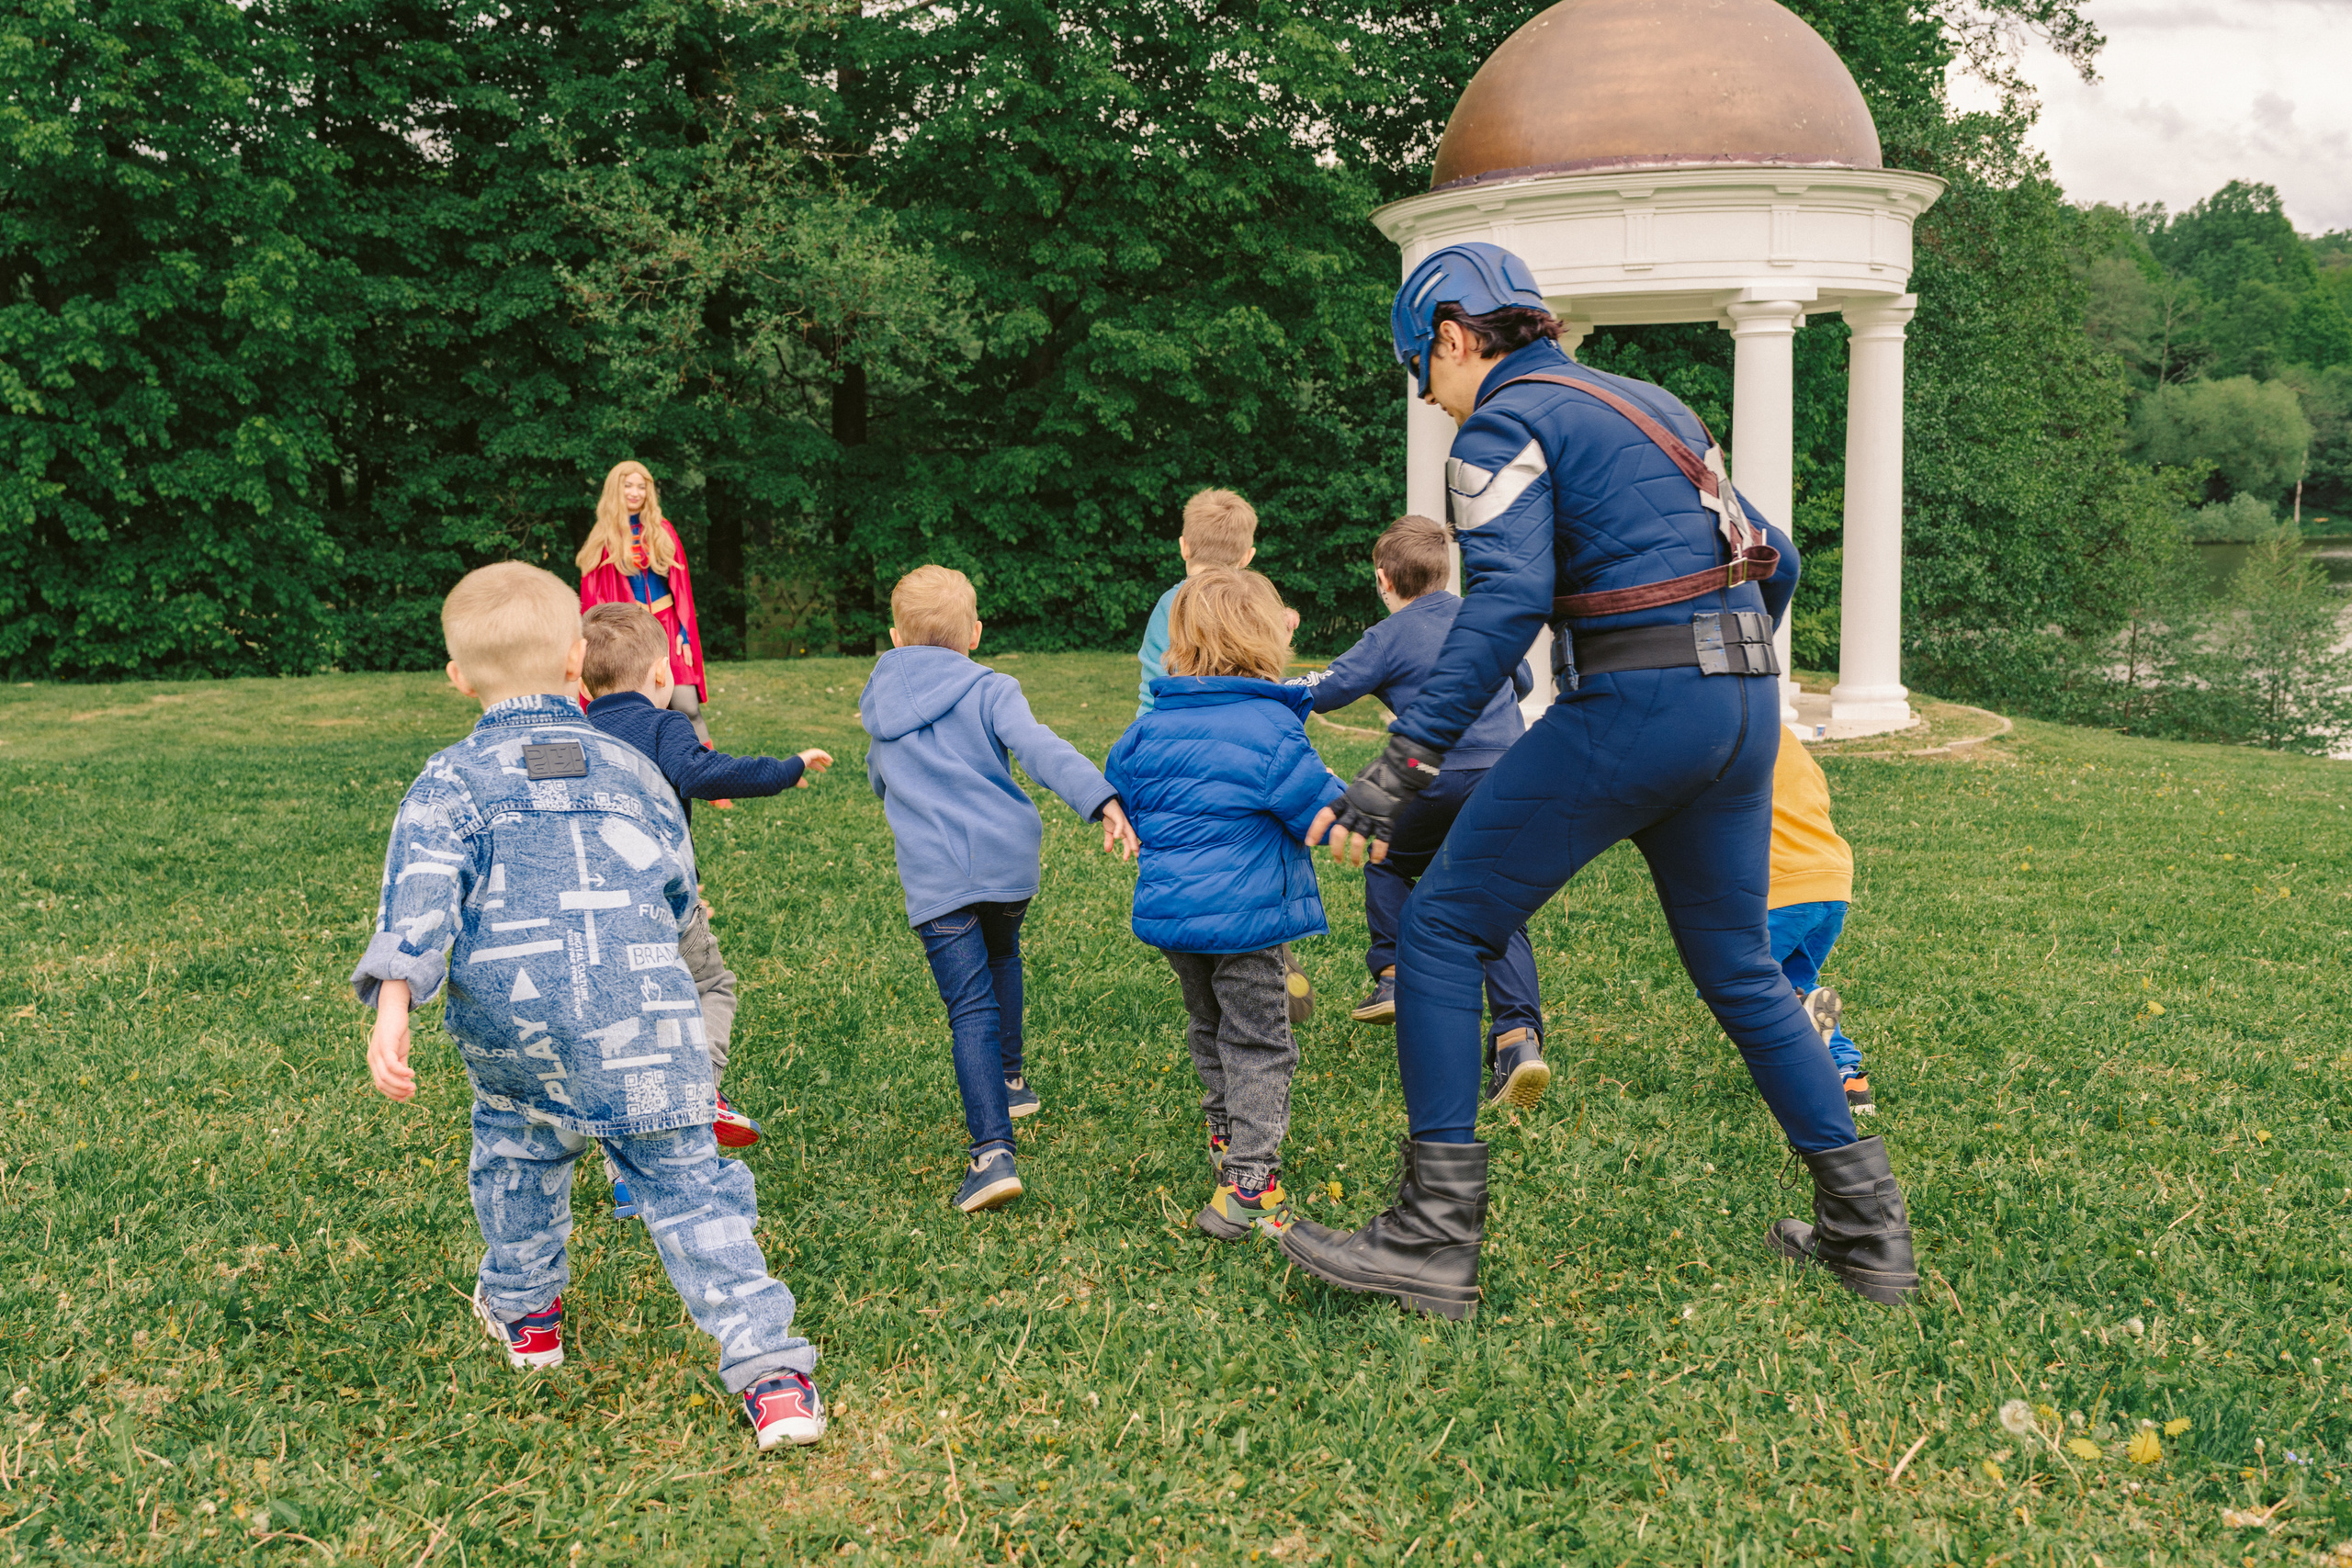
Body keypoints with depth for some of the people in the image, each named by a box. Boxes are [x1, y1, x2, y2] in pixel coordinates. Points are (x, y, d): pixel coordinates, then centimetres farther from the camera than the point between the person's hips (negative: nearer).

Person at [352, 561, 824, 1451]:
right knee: (685, 1179, 2)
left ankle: (525, 1311, 46)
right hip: (643, 1009, 0)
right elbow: (678, 889, 25)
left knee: (517, 1145, 29)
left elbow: (421, 894, -9)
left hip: (508, 1018, 0)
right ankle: (769, 1369, -6)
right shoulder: (630, 769, 17)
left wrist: (392, 1003, -18)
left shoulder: (450, 781, 8)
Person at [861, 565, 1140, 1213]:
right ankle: (1010, 1079, 44)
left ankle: (993, 1152, -21)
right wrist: (1101, 798, -28)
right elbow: (1040, 748, -18)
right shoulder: (989, 689, 0)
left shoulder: (880, 704, 13)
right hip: (1008, 856, 0)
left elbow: (878, 778, 30)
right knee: (1001, 957, 30)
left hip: (936, 875, 0)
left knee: (971, 1008, -7)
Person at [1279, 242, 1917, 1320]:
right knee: (1741, 973, 20)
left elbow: (1507, 599, -19)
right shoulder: (1649, 406, 23)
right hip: (1745, 706, 8)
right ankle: (1867, 1229, 24)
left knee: (1442, 931, -1)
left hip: (1632, 705, -8)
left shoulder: (1505, 423, -2)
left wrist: (1406, 759, -24)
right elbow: (1772, 560, 25)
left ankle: (1435, 1238, -2)